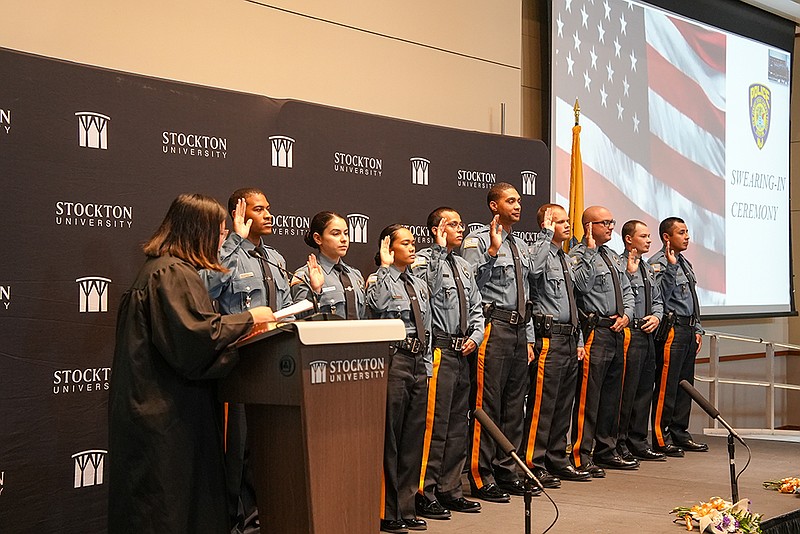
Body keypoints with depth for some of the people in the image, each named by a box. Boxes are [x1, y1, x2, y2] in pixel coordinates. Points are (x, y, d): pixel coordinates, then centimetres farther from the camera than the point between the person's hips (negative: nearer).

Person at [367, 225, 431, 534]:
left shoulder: (420, 285, 18)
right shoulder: (379, 280, -3)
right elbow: (377, 305, -27)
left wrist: (427, 366, 14)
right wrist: (385, 266, -18)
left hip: (418, 363, 7)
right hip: (393, 361, -7)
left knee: (413, 439, 10)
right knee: (389, 439, -3)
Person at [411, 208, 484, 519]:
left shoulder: (464, 266, 18)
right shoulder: (426, 259, -6)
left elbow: (476, 308, 19)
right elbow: (427, 284, -28)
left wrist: (475, 336, 4)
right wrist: (440, 249, -24)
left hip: (462, 352, 8)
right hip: (439, 349, -8)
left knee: (458, 424, 12)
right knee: (434, 423, -8)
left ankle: (449, 490, 21)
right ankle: (424, 494, -1)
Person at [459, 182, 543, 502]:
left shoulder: (521, 247, 20)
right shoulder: (478, 240, -4)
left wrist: (528, 338, 18)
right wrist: (492, 251, -23)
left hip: (519, 331, 8)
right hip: (493, 328, -8)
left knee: (514, 405, 12)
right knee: (487, 404, -6)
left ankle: (507, 472, 22)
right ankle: (481, 479, 0)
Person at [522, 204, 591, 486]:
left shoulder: (566, 260, 21)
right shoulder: (541, 253, -7)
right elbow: (533, 268, -34)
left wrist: (579, 340, 19)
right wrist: (546, 233, -26)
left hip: (569, 337, 9)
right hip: (549, 337, -9)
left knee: (564, 403, 13)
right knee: (542, 401, -7)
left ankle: (558, 460, 22)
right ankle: (533, 464, -2)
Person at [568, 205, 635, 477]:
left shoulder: (613, 255, 19)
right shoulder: (578, 255, -7)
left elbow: (627, 290, 21)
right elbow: (582, 284, -24)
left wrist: (626, 314, 3)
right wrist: (590, 250, -21)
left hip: (617, 331, 9)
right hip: (595, 331, -9)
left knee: (612, 395, 14)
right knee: (588, 395, -8)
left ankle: (606, 452, 23)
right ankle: (581, 456, -4)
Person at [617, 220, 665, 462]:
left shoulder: (648, 268, 19)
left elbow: (657, 300, 23)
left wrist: (656, 316, 4)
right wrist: (631, 272, -23)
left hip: (647, 334, 9)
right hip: (630, 333, -9)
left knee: (645, 390, 12)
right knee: (626, 391, -7)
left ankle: (638, 442, 20)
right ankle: (619, 445, 0)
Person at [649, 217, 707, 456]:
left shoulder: (685, 263, 19)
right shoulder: (658, 263, -9)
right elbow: (661, 295, -22)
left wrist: (697, 329, 20)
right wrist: (671, 267, -27)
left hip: (688, 330, 9)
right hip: (671, 330, -9)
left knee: (685, 383, 12)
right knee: (666, 384, -7)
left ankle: (680, 433, 19)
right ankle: (661, 438, -2)